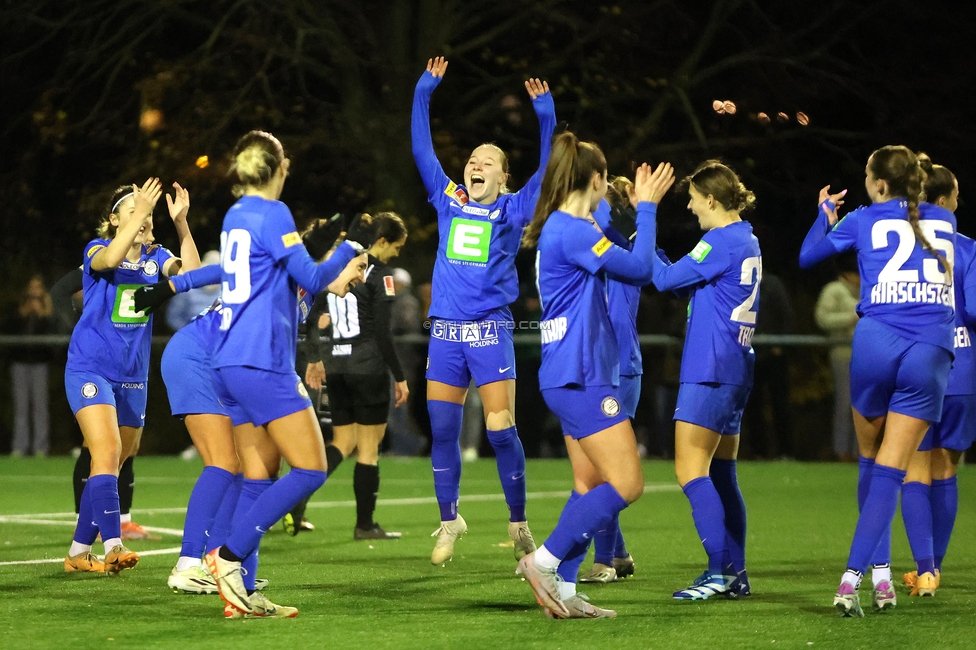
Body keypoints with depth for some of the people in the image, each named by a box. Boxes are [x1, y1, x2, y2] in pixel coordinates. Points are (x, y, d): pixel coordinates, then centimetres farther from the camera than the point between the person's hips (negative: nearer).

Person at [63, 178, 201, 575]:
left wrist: (181, 222, -21)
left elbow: (191, 273, -13)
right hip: (90, 369, -6)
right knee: (107, 450, -23)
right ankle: (112, 545, -31)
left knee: (113, 462, 10)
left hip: (133, 377, 6)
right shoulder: (97, 248, -5)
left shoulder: (155, 257, 6)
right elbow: (109, 259, -30)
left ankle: (79, 551, 21)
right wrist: (140, 213, -33)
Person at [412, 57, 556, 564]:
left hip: (491, 329, -3)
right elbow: (421, 149, 9)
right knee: (442, 431, 3)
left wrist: (545, 116, -15)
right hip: (445, 330, 3)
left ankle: (518, 523, 5)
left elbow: (547, 169, -6)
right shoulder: (447, 200, 11)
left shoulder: (513, 209, 5)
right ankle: (449, 522, 15)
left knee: (501, 430, -6)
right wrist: (424, 93, 4)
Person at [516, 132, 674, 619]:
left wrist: (643, 205, 26)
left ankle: (563, 591, 9)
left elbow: (624, 266, 28)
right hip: (581, 377, -11)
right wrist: (646, 208, -2)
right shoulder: (571, 230, -16)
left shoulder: (563, 228, 15)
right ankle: (544, 561, -10)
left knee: (589, 484, 11)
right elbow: (639, 268, -13)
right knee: (627, 483, -11)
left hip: (576, 377, 11)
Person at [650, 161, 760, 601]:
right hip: (735, 370, 10)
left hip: (710, 372, -10)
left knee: (691, 470, -10)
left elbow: (666, 279, -12)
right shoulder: (747, 242, 16)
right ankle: (736, 573, 13)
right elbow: (687, 285, 21)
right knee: (721, 473, 12)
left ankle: (721, 570, -15)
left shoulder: (721, 242, -14)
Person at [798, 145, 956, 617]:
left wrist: (825, 214, 34)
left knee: (870, 460, 18)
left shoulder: (863, 220, 9)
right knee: (889, 471, -3)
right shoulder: (945, 220, 17)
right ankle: (853, 575, -16)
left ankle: (879, 571, 15)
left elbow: (806, 256, 17)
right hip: (931, 355, 1)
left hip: (875, 344, -1)